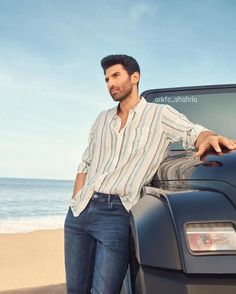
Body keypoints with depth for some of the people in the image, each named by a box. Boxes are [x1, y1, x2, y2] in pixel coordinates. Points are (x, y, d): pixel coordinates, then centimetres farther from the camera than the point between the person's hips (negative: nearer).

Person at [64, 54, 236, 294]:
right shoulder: (102, 119, 19)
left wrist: (208, 138, -32)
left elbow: (193, 132, -7)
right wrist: (74, 204, 13)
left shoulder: (160, 114, 3)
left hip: (116, 213, -5)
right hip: (79, 211, 6)